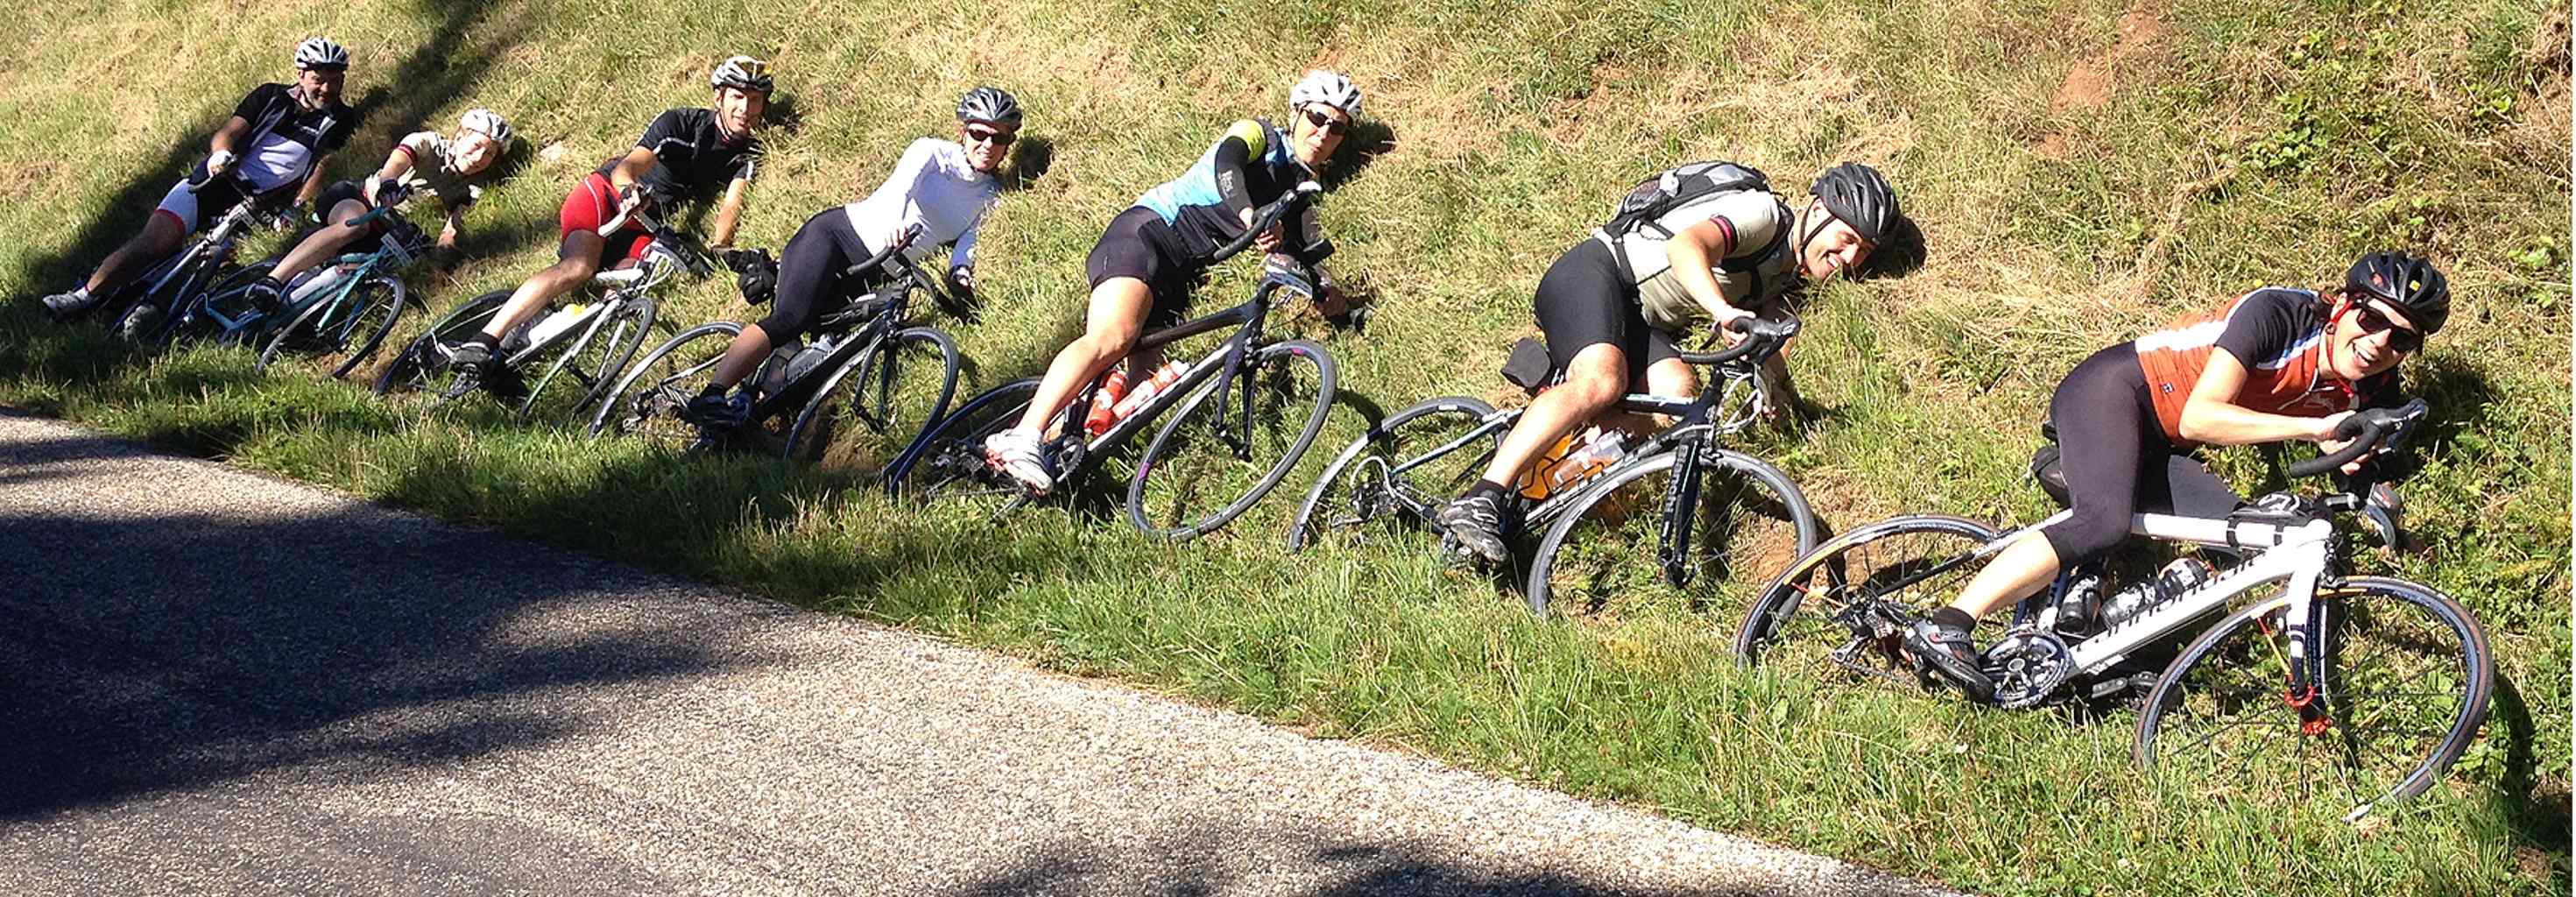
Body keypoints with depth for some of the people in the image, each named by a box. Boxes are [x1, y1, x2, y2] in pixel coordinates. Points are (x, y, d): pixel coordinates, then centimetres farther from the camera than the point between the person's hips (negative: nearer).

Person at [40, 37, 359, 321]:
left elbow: (320, 169, -4)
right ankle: (85, 294, -9)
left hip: (259, 203, 0)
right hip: (218, 180, 0)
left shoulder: (338, 121, 5)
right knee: (155, 238, -15)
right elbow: (228, 132, -1)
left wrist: (298, 209, -19)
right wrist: (220, 153, -24)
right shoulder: (271, 97, 7)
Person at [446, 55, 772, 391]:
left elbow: (732, 204, -16)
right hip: (606, 192, -4)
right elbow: (626, 168, -21)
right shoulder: (681, 123, -12)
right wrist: (628, 190, -46)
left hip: (643, 223, 4)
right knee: (578, 268, -30)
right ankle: (481, 344, -36)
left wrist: (720, 249, -37)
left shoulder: (747, 153, -1)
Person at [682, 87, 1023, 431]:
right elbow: (901, 185, -22)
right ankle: (711, 396, -31)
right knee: (790, 319, -24)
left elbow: (966, 243, 4)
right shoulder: (932, 152, -2)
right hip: (838, 232, -6)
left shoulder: (990, 198, 13)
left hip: (868, 276, 6)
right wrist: (895, 222, -44)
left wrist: (960, 273, -21)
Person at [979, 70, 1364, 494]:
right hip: (1147, 232, -8)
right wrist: (1251, 215, -39)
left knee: (1144, 382, -10)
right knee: (1113, 336, -30)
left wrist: (1329, 291, -11)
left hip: (1174, 276, 8)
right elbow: (1227, 160, -20)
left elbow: (1304, 257, 12)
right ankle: (1022, 440, -42)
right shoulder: (1259, 134, 2)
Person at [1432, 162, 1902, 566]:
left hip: (1638, 320, 9)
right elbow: (1686, 247, -31)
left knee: (1680, 390, -21)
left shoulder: (1782, 275, 17)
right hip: (1594, 274, -9)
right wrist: (1723, 312, -49)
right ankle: (1478, 504, -44)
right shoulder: (1763, 211, -13)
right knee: (1602, 382, -36)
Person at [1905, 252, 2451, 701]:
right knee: (2105, 523, -32)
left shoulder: (2369, 390, 0)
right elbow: (2198, 417, -28)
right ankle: (1943, 628, -35)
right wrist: (2313, 427, -32)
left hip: (2158, 452, 8)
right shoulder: (2279, 313, -21)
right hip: (2111, 390, -8)